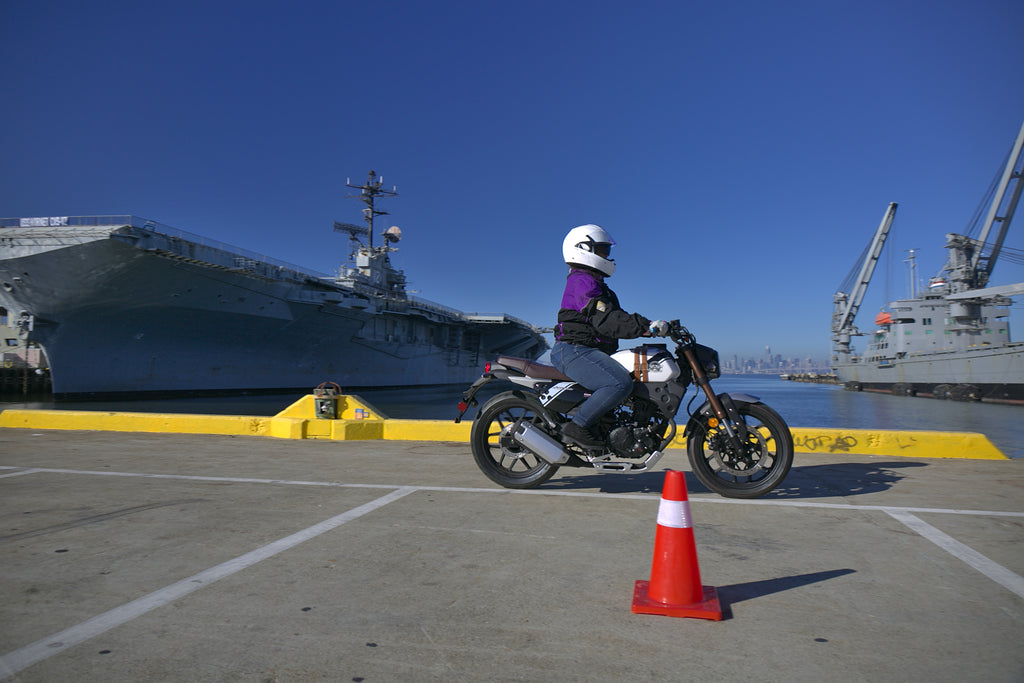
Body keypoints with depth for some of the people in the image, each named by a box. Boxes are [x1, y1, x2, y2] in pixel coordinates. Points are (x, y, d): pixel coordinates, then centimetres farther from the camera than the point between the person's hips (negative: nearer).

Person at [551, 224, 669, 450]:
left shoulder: (594, 283, 24)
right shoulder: (582, 282, -10)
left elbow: (618, 317, 21)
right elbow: (605, 321, -22)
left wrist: (648, 325, 6)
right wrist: (647, 326, -24)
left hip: (588, 352, 11)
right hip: (574, 351, -11)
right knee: (621, 383, -29)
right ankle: (577, 427, -21)